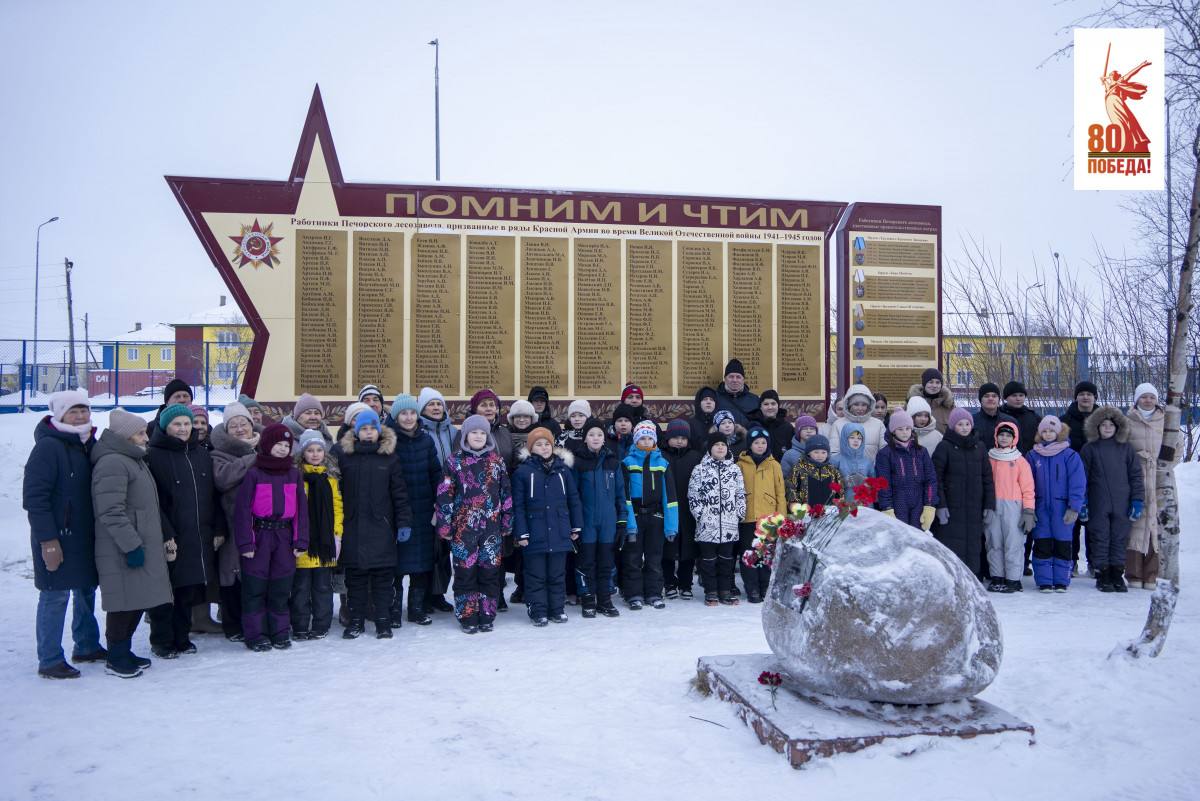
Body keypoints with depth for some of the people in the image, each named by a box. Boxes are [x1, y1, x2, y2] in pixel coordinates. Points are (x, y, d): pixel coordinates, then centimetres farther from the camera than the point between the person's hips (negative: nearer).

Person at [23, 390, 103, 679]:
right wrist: (47, 540, -21)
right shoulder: (48, 447, -14)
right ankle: (49, 661, 8)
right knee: (55, 596, -2)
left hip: (86, 535, 8)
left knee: (87, 590, 16)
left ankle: (87, 646, 30)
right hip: (57, 538, -8)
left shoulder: (90, 445, 10)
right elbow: (34, 496, -18)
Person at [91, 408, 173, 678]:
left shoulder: (134, 461, 18)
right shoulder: (112, 463, -15)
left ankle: (124, 651, 25)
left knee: (138, 601, 14)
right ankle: (115, 658, 10)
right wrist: (132, 545, -21)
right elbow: (111, 512, -21)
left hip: (141, 545, 10)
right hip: (122, 552, -10)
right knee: (124, 602, -2)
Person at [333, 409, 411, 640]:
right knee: (355, 576, 8)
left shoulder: (389, 456, 3)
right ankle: (356, 621, 21)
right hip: (353, 526, 0)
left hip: (381, 526, 0)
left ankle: (383, 622, 14)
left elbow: (399, 492, 3)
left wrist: (404, 522, -3)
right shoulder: (342, 454, 2)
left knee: (383, 576, 5)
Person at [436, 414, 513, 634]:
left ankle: (487, 616, 15)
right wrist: (444, 525, -5)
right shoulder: (454, 461, 1)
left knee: (490, 570, 4)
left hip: (491, 526, 2)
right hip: (463, 526, -2)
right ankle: (468, 617, 12)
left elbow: (506, 493, 10)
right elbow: (445, 494, -1)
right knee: (465, 571, 2)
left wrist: (507, 522, 7)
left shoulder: (497, 460, 8)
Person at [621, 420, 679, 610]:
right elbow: (624, 494, -7)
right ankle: (634, 595, 13)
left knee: (654, 558, 9)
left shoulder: (663, 463, 4)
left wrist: (671, 524, -4)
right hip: (634, 515, -2)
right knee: (633, 558, 3)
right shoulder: (628, 462, -3)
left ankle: (654, 594, 19)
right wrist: (628, 522, -15)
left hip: (655, 516, 2)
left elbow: (669, 494, 2)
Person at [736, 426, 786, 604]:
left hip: (768, 517, 0)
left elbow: (781, 492, 6)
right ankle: (752, 590, 10)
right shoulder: (741, 465, 4)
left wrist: (781, 516, 1)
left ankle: (766, 588, 15)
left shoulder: (774, 465, 7)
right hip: (747, 518, 0)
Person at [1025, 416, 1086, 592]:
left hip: (1062, 507, -2)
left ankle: (1061, 581, 13)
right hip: (1041, 507, 2)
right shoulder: (1033, 456, 6)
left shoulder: (1070, 455, -1)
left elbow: (1078, 483, -4)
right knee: (1042, 545, 1)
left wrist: (1074, 507, -11)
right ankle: (1043, 581, 7)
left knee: (1062, 545, 4)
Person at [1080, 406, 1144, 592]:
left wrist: (1138, 501, 1)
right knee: (1100, 539, 3)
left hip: (1122, 505, 1)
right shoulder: (1089, 449, 2)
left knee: (1120, 539, 7)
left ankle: (1117, 575, 16)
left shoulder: (1126, 448, 6)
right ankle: (1102, 576, 12)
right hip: (1098, 506, -1)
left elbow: (1136, 476, 7)